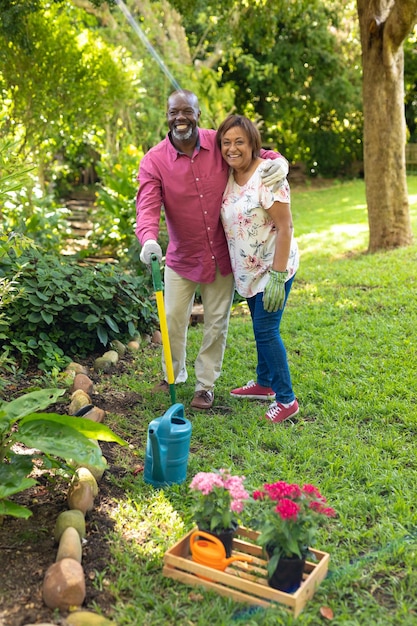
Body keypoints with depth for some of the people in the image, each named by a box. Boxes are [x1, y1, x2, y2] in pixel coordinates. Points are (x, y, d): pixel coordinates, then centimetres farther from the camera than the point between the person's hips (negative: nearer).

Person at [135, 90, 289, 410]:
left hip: (222, 256, 1)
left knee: (217, 324, 11)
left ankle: (206, 384, 29)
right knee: (173, 319, 10)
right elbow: (148, 206, -23)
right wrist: (149, 239, -44)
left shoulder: (220, 144, -7)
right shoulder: (154, 161, -12)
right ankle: (174, 375, 37)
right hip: (182, 259, -1)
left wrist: (279, 161, -20)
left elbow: (258, 155, 5)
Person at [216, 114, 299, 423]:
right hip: (249, 270, 8)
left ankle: (287, 399, 7)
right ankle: (264, 383, 36)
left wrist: (277, 277, -25)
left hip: (274, 267, -8)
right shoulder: (228, 175, 3)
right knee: (261, 327, 19)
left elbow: (285, 227, -22)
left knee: (266, 330, -7)